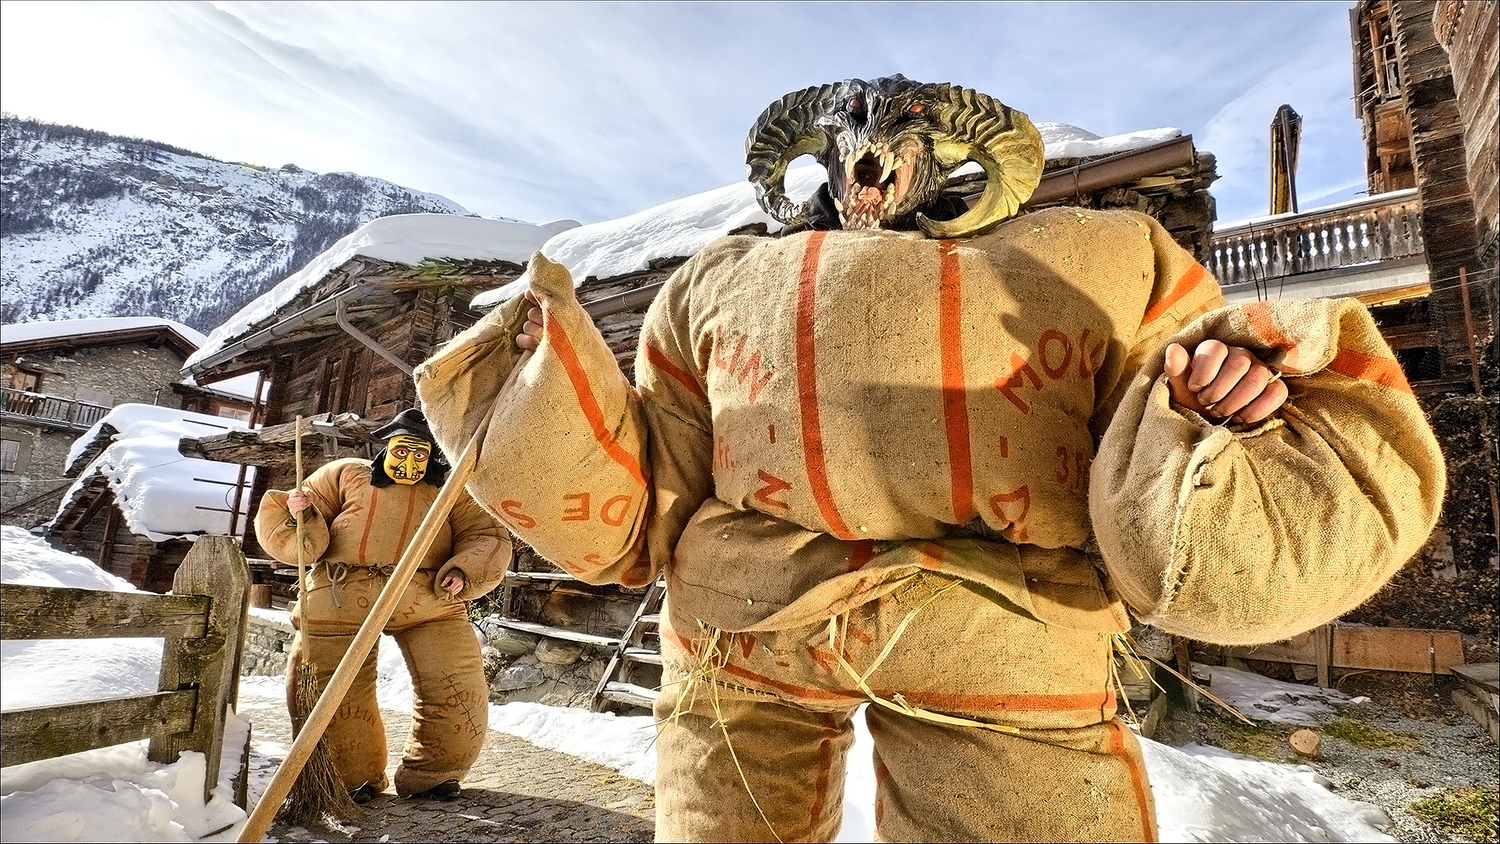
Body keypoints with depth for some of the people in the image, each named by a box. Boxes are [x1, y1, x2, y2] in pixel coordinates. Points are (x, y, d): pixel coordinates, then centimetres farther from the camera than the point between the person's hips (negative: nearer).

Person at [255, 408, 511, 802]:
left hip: (426, 597, 0)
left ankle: (429, 774, 19)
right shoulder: (346, 473, 23)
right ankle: (355, 777, 26)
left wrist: (462, 574, -8)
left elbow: (488, 536, 11)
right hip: (341, 593, 1)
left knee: (459, 694, -5)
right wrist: (299, 516, -4)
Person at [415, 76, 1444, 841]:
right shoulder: (716, 287, 8)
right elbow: (629, 525, 6)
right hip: (742, 646, 2)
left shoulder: (1112, 263, 5)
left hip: (1004, 668, 0)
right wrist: (545, 381, -7)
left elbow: (1192, 557, 2)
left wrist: (1222, 426, -18)